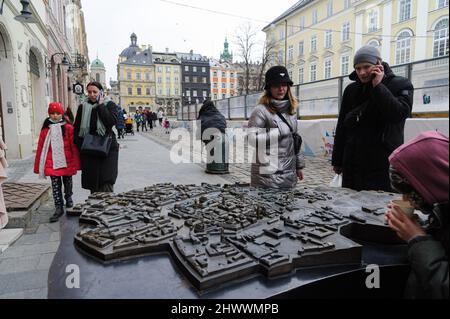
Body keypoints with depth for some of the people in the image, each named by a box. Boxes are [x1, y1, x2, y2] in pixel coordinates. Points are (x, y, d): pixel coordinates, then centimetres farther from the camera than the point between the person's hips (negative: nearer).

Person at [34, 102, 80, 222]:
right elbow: (41, 147, 3)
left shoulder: (68, 128, -5)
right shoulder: (46, 129, 1)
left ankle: (68, 198, 42)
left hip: (66, 161, -1)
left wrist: (75, 162, -6)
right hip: (52, 162, 1)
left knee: (67, 181, 17)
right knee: (55, 184, 0)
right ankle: (59, 207, 4)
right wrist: (39, 165, 2)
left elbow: (74, 146, -5)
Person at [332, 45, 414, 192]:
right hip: (353, 164, 4)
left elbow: (400, 113, -19)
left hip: (385, 165, -4)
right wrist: (337, 161, 11)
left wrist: (378, 86, -14)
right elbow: (341, 127, 13)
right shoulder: (351, 90, 12)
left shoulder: (401, 85, 1)